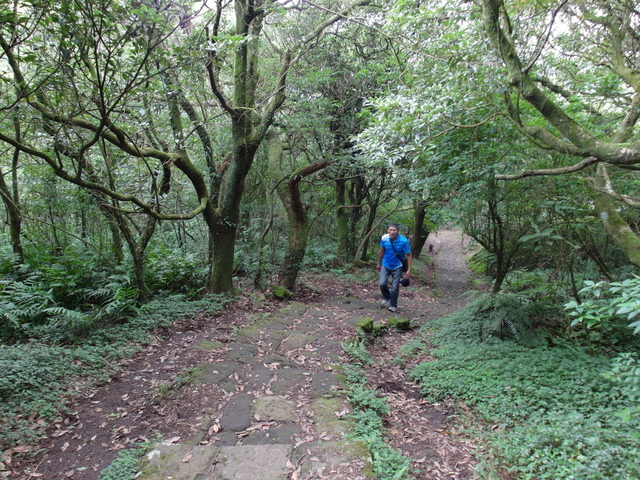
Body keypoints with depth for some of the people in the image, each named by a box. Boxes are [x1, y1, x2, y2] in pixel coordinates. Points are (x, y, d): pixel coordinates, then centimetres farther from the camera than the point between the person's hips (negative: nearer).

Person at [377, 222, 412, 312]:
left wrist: (409, 270, -16)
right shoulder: (384, 238, -15)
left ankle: (393, 305, 25)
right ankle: (387, 297, 25)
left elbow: (408, 255, -13)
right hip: (385, 265, 2)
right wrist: (379, 263, 12)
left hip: (397, 267, -2)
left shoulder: (403, 241, -24)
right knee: (382, 283, -7)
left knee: (395, 287, 3)